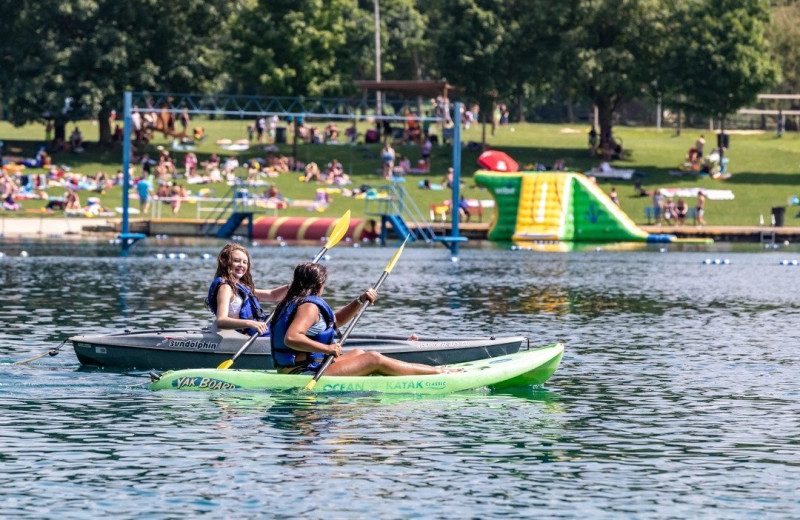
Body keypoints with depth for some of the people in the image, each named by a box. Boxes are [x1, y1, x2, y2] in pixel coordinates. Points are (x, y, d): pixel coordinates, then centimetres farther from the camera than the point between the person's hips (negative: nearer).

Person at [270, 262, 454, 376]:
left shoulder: (295, 303, 17)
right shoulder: (309, 306, -16)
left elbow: (335, 320, 28)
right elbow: (291, 338, -34)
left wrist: (360, 302, 17)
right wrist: (326, 348, -32)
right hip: (307, 373, -11)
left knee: (358, 353, 28)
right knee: (375, 359, -6)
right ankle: (437, 372, 0)